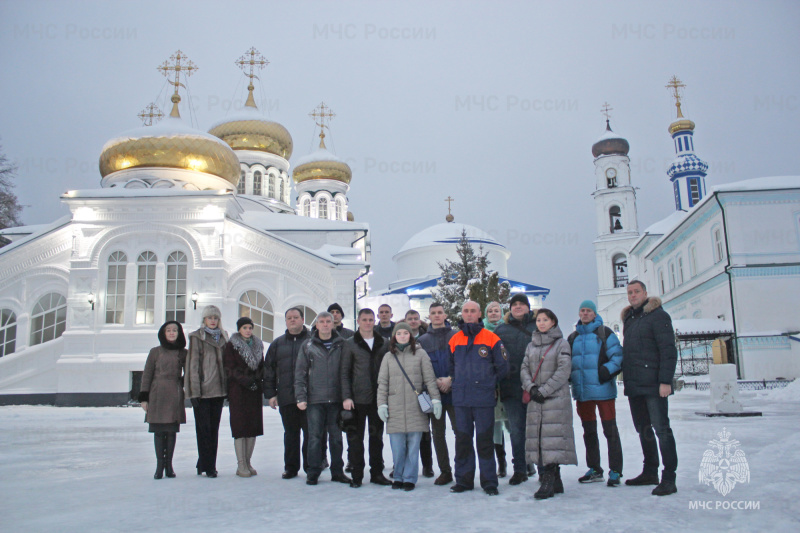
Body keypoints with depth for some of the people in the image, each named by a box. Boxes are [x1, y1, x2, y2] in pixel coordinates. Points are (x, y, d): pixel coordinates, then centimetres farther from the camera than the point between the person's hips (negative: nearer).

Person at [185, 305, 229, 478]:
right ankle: (207, 466, 7)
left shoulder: (223, 336, 14)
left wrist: (228, 388, 11)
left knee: (214, 428, 9)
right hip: (202, 390, -5)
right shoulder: (197, 337, -2)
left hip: (219, 390, 5)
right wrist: (195, 391, -10)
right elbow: (193, 365, -6)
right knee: (204, 428, -1)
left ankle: (205, 464, 19)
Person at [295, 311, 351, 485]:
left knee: (336, 437, 8)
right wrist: (301, 397, -4)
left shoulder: (341, 344, 6)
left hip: (336, 399, 1)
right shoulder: (308, 346, 6)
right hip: (315, 399, -1)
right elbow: (300, 373, 4)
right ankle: (313, 472, 13)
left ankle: (337, 471, 19)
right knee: (315, 437, 2)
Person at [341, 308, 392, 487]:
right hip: (357, 398, -2)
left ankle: (377, 473, 21)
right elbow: (345, 372, 0)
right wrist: (346, 397, -9)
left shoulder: (384, 343, 9)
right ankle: (357, 475, 13)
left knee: (377, 437, 10)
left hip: (378, 398, 2)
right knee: (355, 438, 2)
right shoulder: (350, 344, 3)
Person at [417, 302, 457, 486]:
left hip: (454, 390, -3)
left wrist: (450, 379, -13)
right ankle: (444, 471, 19)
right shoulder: (423, 340, 10)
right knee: (438, 433, 8)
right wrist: (435, 381, -7)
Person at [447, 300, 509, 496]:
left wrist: (488, 383, 4)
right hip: (460, 399, 3)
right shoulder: (454, 340, 9)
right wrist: (457, 384, 9)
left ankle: (489, 482, 13)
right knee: (462, 440, 10)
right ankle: (463, 480, 20)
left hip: (484, 399, -3)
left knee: (485, 440, 3)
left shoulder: (491, 338, -1)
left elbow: (502, 367, 2)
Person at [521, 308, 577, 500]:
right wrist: (531, 388, -6)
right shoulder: (531, 345, 17)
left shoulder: (562, 343, 2)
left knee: (553, 437, -11)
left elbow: (563, 370, -7)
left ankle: (548, 482, -11)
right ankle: (555, 482, 11)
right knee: (538, 438, 2)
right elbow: (524, 369, 12)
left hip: (556, 398, -5)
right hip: (535, 400, 5)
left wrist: (544, 390, -12)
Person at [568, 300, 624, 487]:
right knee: (588, 431, 12)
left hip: (603, 388, -5)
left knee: (610, 429, -2)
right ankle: (594, 469, 22)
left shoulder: (604, 333, 1)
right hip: (582, 391, 5)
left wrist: (608, 370, -19)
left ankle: (615, 471, 6)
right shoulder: (573, 337, 16)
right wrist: (568, 376, 3)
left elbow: (618, 355, -5)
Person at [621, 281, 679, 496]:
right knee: (643, 429, 15)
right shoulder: (628, 318, 18)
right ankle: (650, 472, 26)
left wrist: (665, 381, -20)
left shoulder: (657, 315, -6)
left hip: (653, 385, -8)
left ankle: (669, 478, -1)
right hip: (634, 386, 8)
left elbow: (668, 350, -13)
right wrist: (626, 378, 15)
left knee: (661, 429, -6)